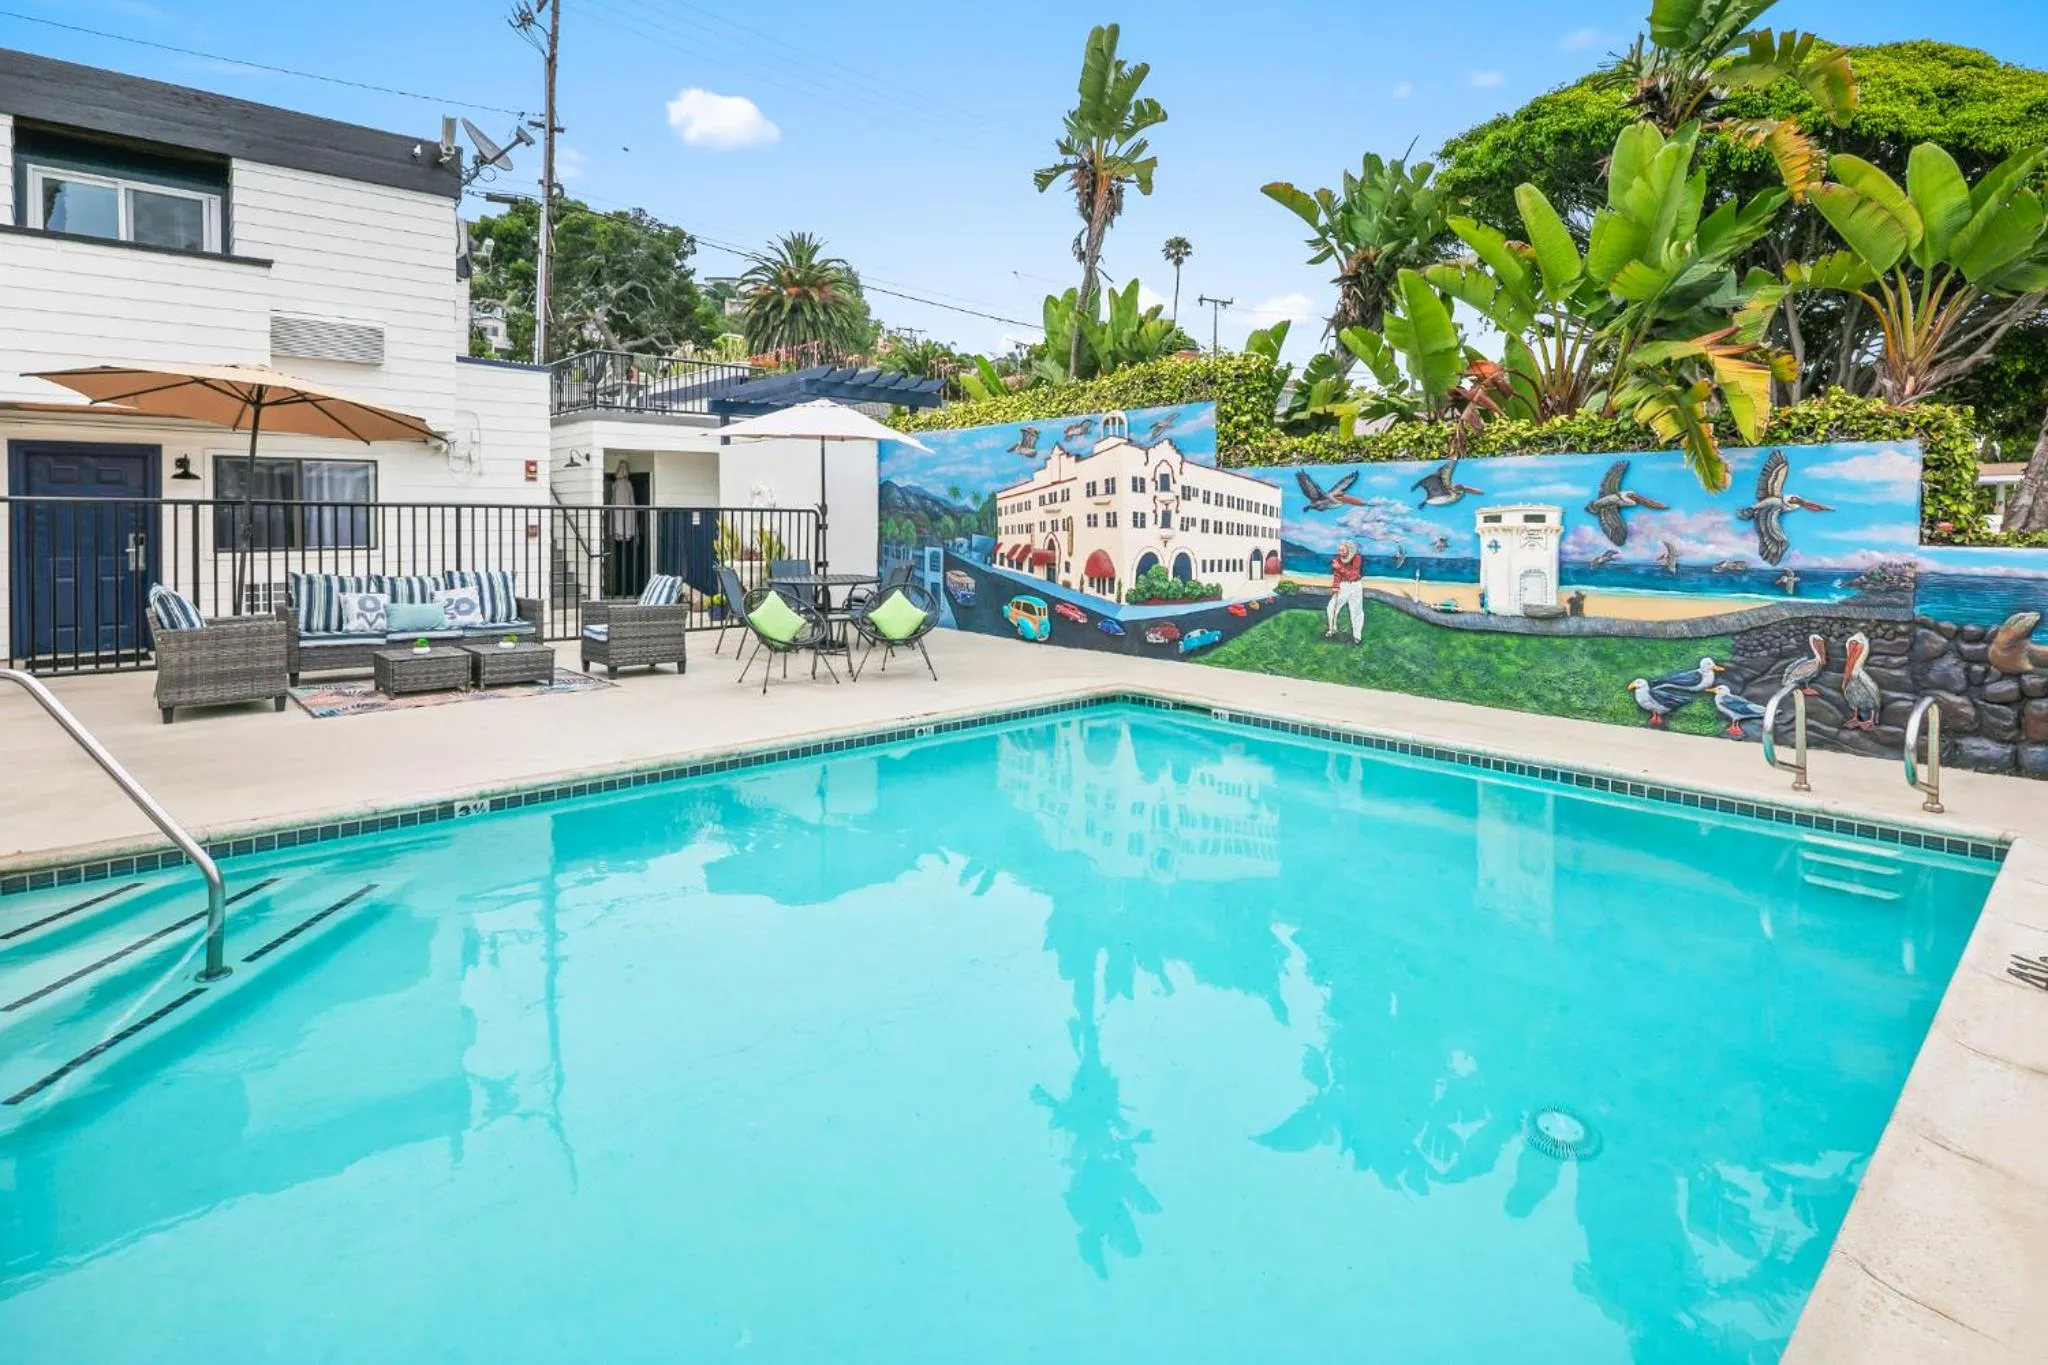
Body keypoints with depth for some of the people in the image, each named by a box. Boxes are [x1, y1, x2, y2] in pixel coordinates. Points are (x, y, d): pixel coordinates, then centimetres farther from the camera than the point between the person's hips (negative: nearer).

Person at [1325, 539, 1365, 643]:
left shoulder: (1357, 558, -21)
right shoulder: (1338, 559, -8)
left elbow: (1352, 575, -30)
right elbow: (1337, 574, 0)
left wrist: (1339, 567, -38)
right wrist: (1335, 587, -14)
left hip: (1355, 586, -3)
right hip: (1343, 585, 3)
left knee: (1356, 611, 2)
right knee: (1331, 608, 1)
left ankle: (1357, 635, 16)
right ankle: (1332, 629, 22)